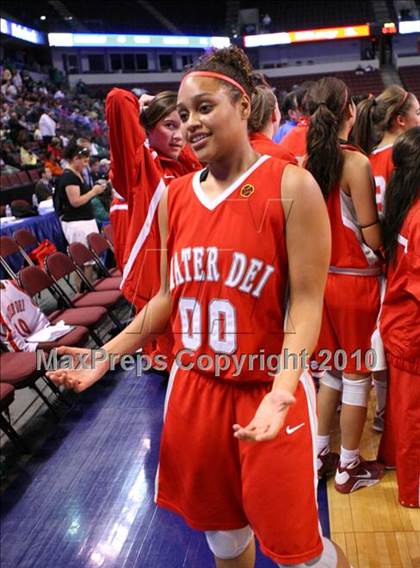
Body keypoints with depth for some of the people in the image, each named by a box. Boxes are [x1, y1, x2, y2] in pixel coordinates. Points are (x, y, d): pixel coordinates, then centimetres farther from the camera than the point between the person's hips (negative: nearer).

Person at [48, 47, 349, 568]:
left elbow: (307, 303, -14)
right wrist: (108, 355, 5)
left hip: (269, 391, -5)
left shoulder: (290, 186, -12)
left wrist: (281, 392, -28)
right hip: (195, 388, 5)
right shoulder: (174, 197, 4)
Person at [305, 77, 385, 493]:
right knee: (357, 373, 8)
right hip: (356, 281, -6)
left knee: (331, 368, 19)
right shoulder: (356, 162, -16)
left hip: (322, 276, 6)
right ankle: (349, 467, 21)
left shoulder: (306, 163, 0)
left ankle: (320, 454, 30)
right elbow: (370, 231, -15)